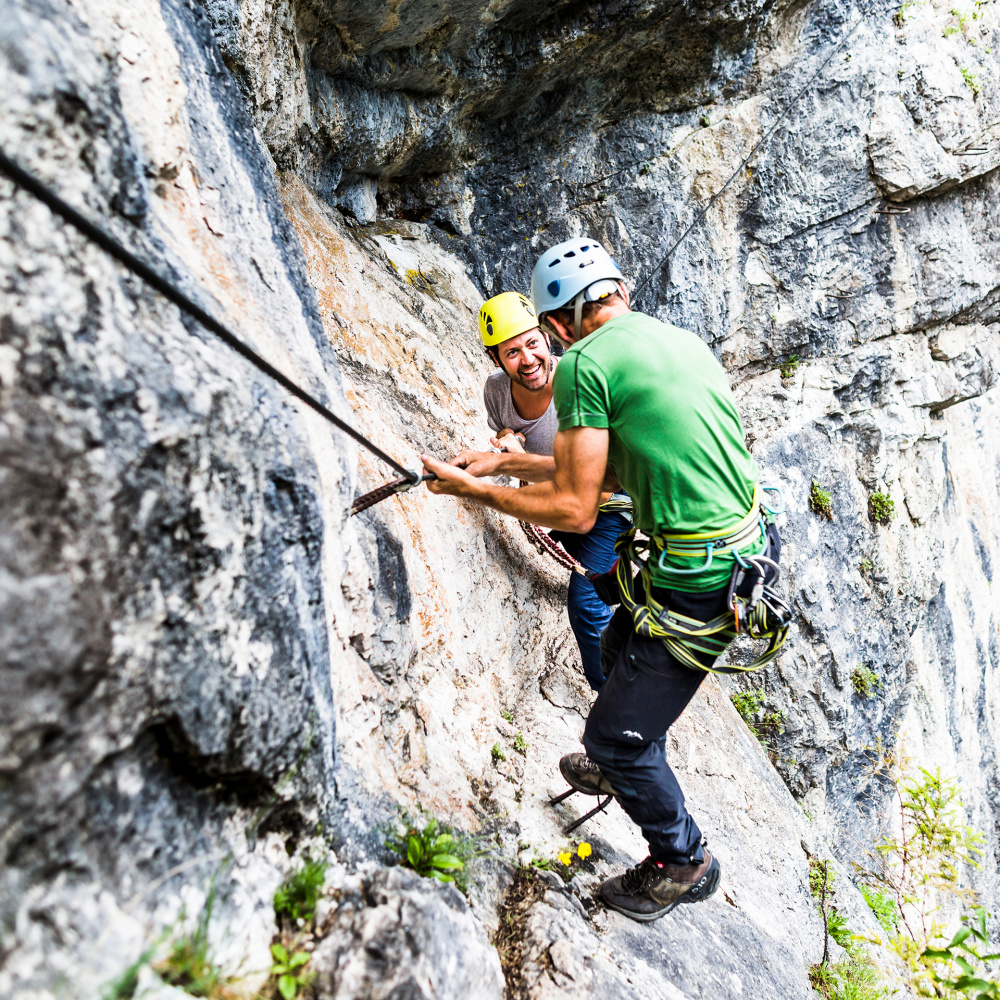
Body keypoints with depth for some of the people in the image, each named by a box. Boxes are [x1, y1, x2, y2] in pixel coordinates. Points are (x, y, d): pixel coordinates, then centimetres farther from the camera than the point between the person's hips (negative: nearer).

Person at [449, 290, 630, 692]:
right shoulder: (497, 388, -17)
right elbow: (503, 434, 4)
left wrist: (502, 462, -51)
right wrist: (507, 440, -20)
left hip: (608, 502, -6)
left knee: (585, 603, -9)